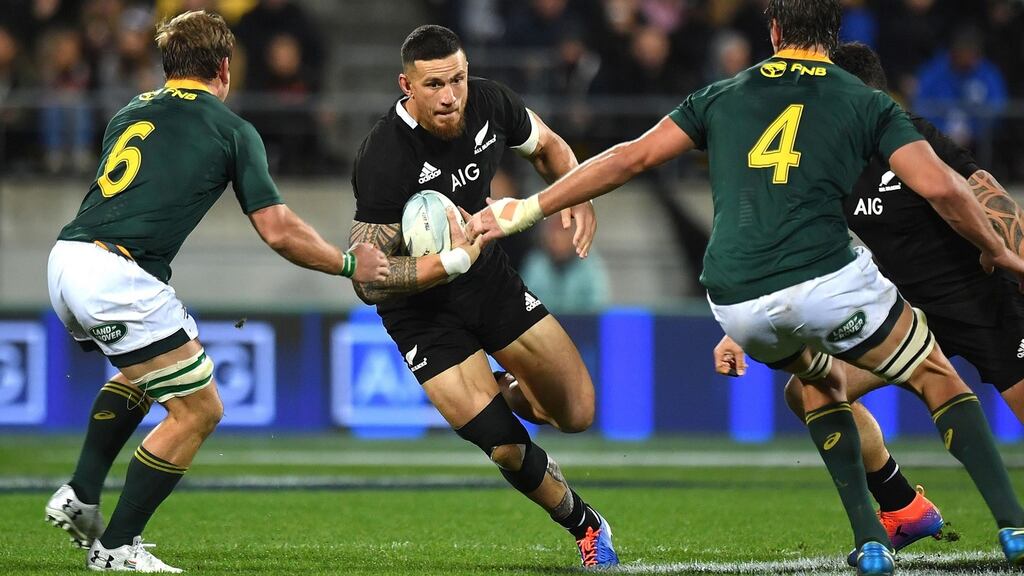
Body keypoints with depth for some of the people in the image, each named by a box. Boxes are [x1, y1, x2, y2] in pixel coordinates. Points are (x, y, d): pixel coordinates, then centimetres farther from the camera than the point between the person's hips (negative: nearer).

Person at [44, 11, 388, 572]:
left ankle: (80, 495, 24)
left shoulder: (131, 112, 23)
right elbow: (279, 231, 2)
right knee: (198, 410, 4)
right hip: (117, 275, -8)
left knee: (144, 370, 34)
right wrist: (350, 264, 15)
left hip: (65, 260, 8)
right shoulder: (232, 130, 5)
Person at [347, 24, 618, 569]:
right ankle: (586, 527, 14)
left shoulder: (489, 103, -14)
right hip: (422, 307, -5)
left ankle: (505, 394, 36)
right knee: (507, 449, -12)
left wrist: (578, 196, -9)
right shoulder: (383, 160, -31)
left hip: (489, 277, 5)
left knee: (577, 413, 3)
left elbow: (547, 146, 10)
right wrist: (454, 260, -39)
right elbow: (367, 280, -29)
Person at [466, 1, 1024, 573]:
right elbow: (940, 187, 1)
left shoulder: (722, 96, 19)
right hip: (828, 280, -3)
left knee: (821, 380, 32)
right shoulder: (866, 102, 11)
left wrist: (527, 209, 24)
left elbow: (630, 158, 17)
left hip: (736, 306, 3)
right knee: (939, 378, 16)